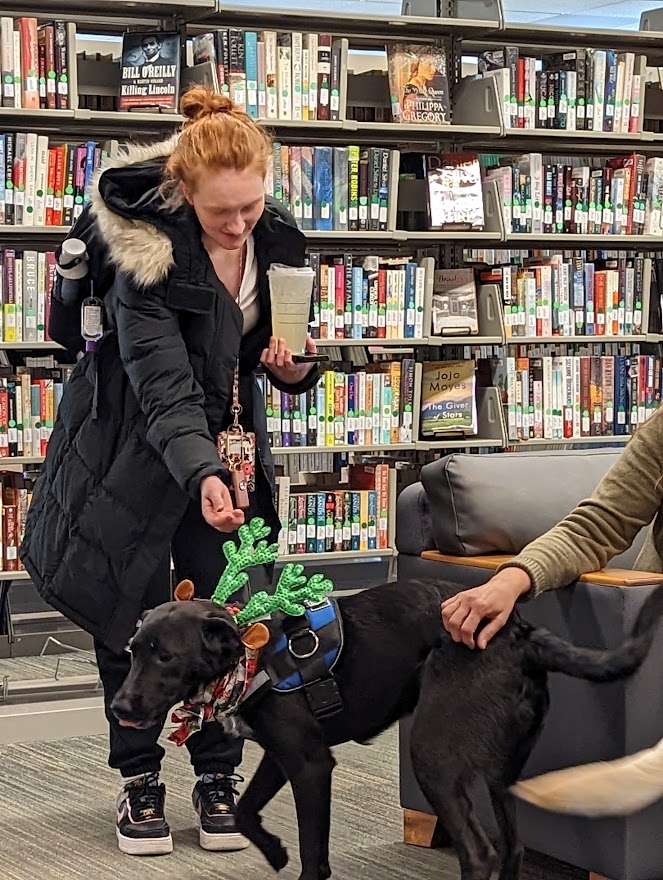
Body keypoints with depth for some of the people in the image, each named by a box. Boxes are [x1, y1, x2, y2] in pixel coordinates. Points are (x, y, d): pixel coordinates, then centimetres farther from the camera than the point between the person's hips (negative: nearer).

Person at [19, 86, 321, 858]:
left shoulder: (276, 239, -9)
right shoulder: (146, 249, -26)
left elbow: (278, 351, 5)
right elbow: (164, 389, -32)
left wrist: (296, 368, -19)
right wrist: (203, 477, -46)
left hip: (225, 441, 4)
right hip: (137, 445, -4)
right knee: (130, 608, 1)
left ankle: (217, 776, 11)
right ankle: (138, 780, 14)